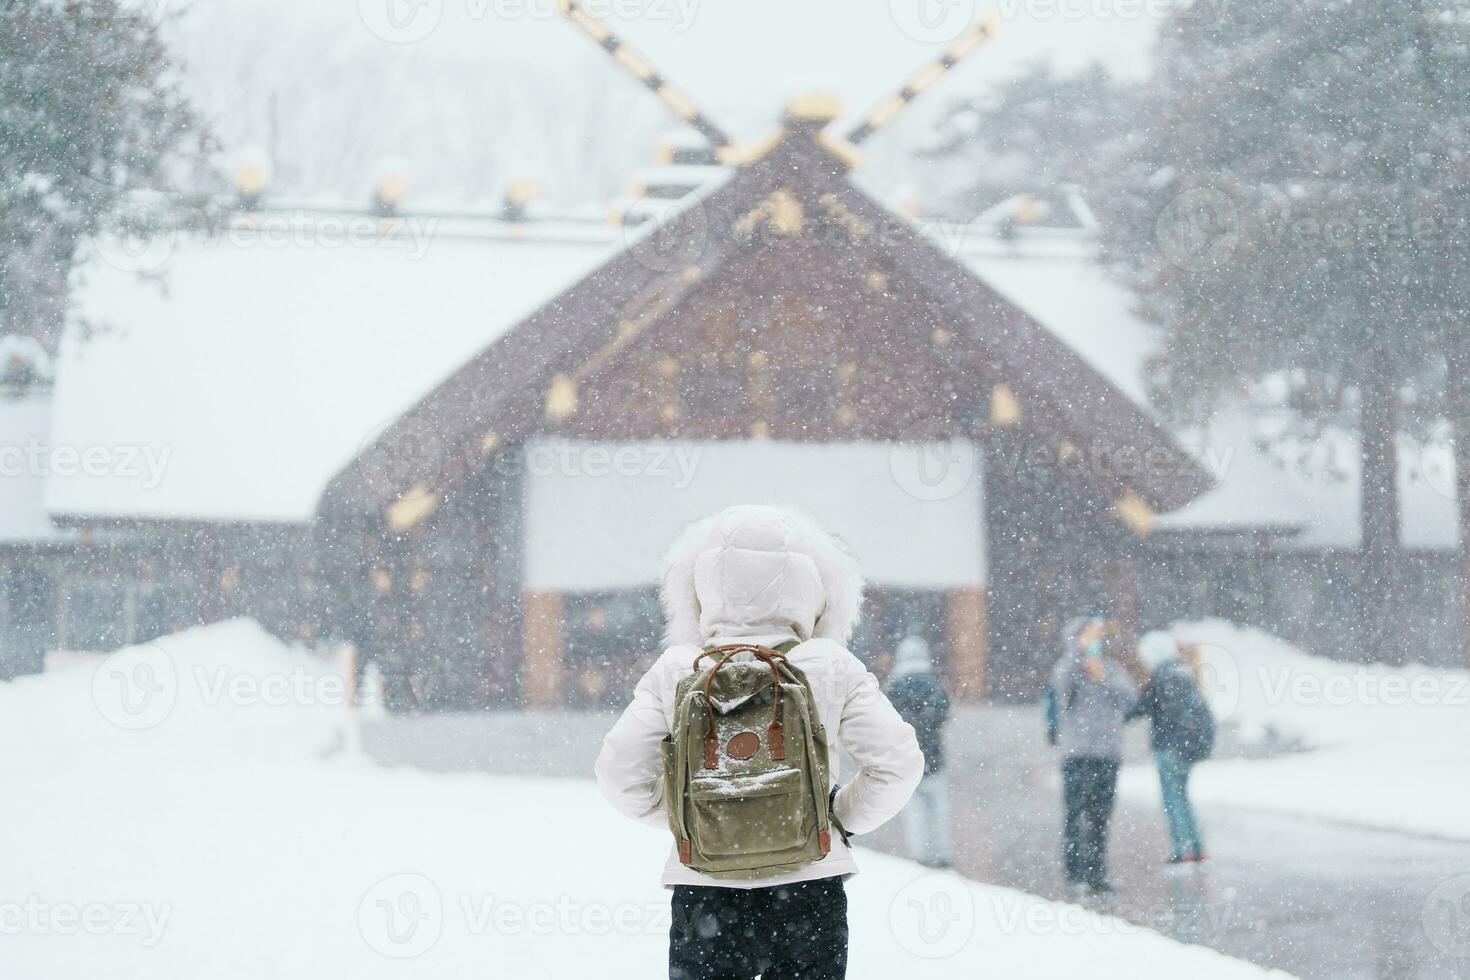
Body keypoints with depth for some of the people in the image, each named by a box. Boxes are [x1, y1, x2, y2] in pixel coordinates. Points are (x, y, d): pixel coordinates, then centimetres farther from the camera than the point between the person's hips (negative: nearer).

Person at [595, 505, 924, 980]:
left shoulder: (674, 672, -2)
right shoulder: (833, 669, -4)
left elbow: (620, 772, -3)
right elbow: (898, 761, -6)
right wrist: (842, 817, 9)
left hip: (704, 884, 0)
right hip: (810, 884, 0)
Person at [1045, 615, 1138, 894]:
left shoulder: (1112, 667, 13)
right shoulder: (1067, 667, 1)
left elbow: (1129, 699, 1)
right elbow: (1063, 683, -23)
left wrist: (1103, 679, -10)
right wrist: (1081, 648, -26)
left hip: (1109, 753, 5)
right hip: (1078, 753, -4)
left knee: (1100, 818, 7)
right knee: (1075, 815, -9)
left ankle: (1096, 873, 12)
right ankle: (1075, 873, -8)